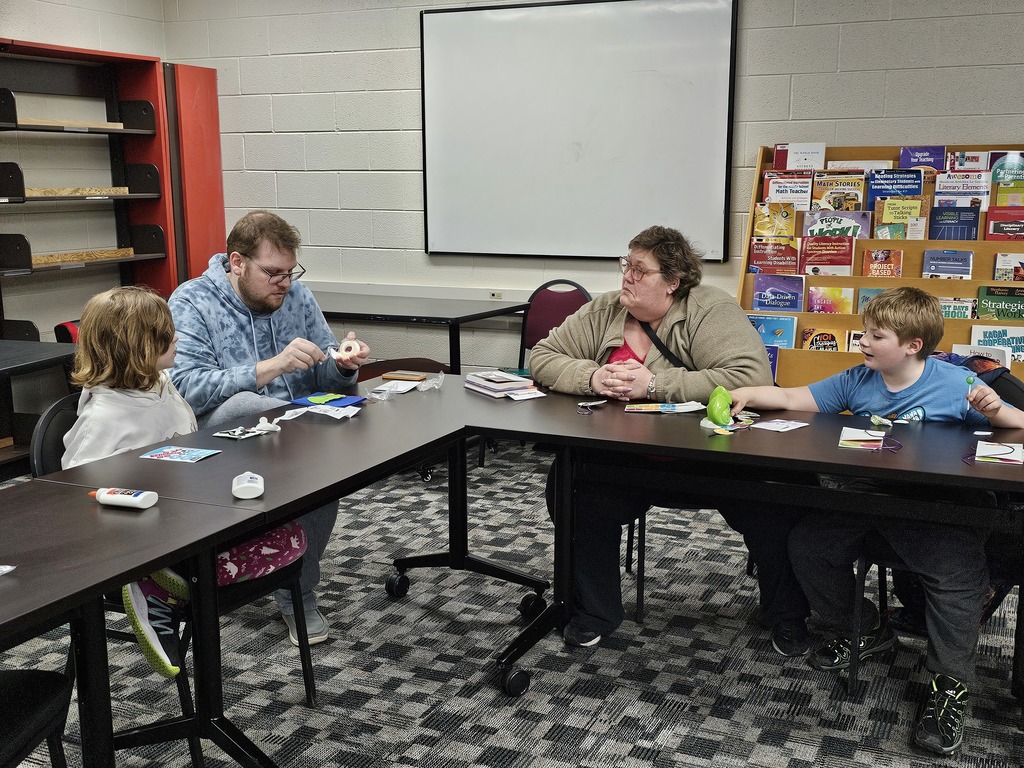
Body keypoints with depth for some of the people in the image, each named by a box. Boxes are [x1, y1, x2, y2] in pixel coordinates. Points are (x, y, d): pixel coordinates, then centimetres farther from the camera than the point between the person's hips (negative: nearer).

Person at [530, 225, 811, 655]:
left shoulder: (710, 309, -9)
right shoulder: (603, 312, 7)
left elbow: (753, 376, -23)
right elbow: (542, 358, 10)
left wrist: (654, 384, -23)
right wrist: (592, 377, -12)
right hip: (624, 463, 4)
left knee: (772, 503, -26)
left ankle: (787, 618, 5)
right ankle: (594, 612, 0)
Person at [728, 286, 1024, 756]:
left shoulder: (955, 385, -7)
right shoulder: (857, 382, 6)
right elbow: (792, 399, 9)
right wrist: (744, 395, -5)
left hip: (934, 506, -5)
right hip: (866, 496, 5)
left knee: (956, 574, -27)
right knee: (806, 542, -6)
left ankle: (950, 685, -8)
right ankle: (864, 630, 17)